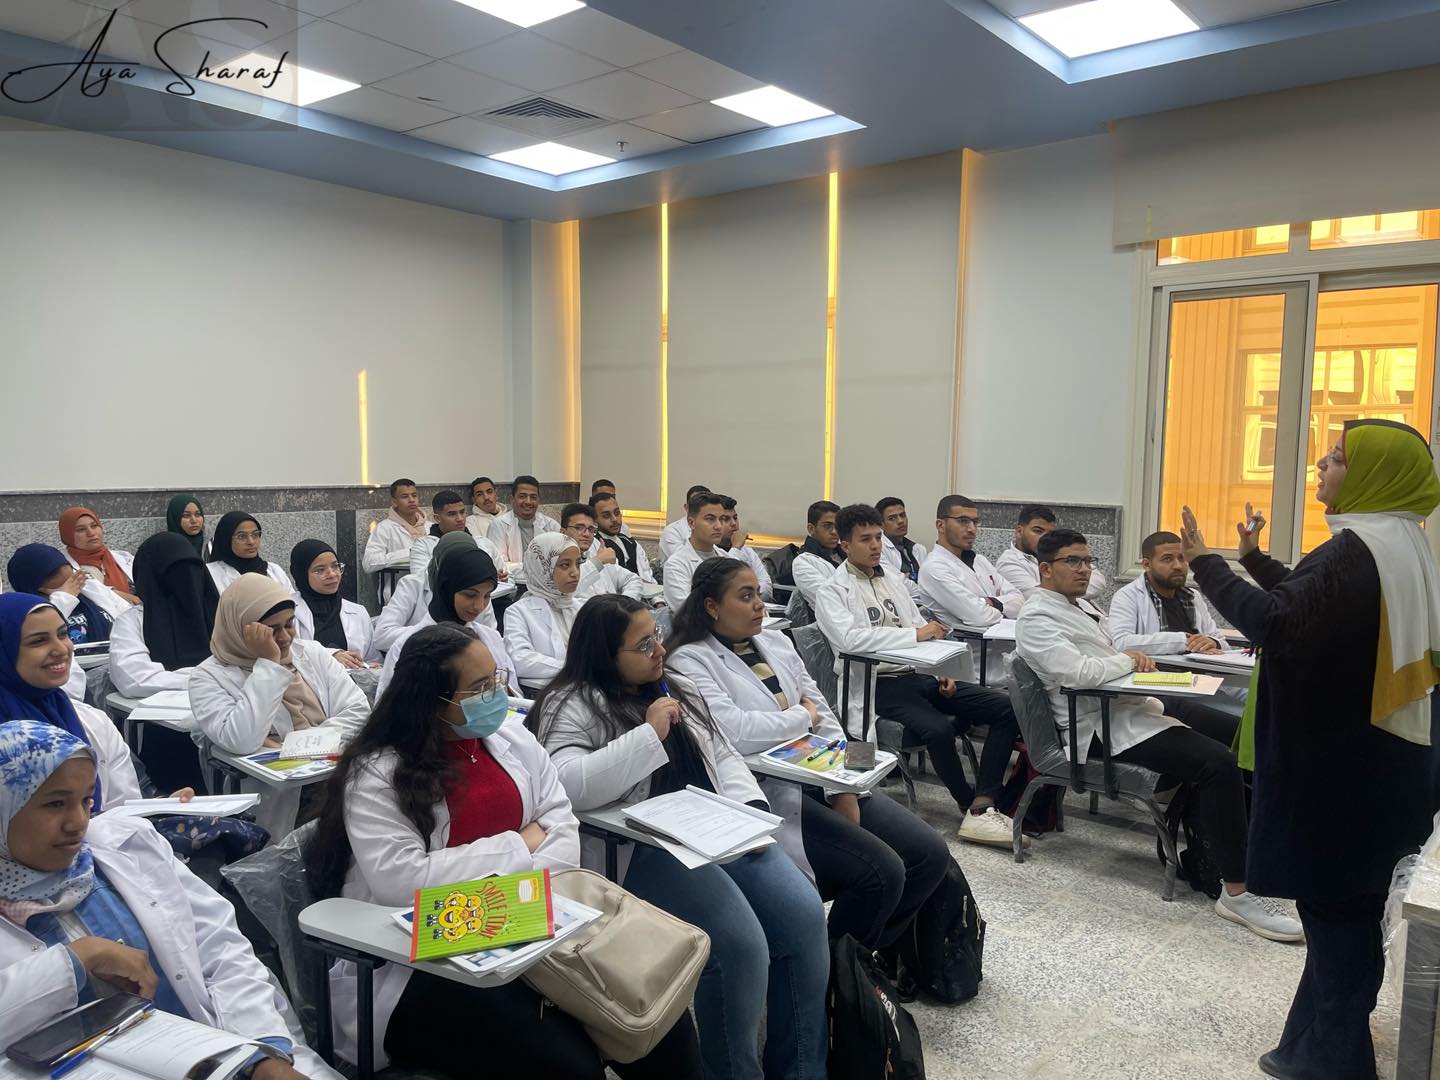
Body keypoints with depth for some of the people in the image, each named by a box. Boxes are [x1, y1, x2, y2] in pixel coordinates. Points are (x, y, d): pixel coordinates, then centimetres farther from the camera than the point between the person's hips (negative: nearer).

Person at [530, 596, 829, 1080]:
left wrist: (750, 809, -2)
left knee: (805, 914, -11)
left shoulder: (677, 688, 16)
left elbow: (723, 756, 17)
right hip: (642, 850, -7)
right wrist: (649, 734, -21)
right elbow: (568, 785, -23)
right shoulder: (570, 707, -6)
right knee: (741, 943, -25)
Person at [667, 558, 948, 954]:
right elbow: (732, 731, -23)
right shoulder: (690, 661, -7)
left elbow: (823, 714, 11)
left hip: (823, 778, 8)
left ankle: (873, 955, 19)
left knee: (930, 854, -2)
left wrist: (843, 790, -3)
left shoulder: (775, 642, 15)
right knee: (882, 872, -21)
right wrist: (802, 717, -6)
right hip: (768, 791, -8)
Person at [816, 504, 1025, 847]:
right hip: (878, 684, -7)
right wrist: (915, 633, -22)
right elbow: (850, 638, -21)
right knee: (938, 728, -33)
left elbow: (921, 629, 20)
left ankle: (982, 810, -15)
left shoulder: (893, 581, 20)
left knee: (1005, 708, -8)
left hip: (918, 675, 7)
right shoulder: (832, 592, -3)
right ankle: (973, 806, -7)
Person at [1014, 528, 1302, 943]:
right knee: (1219, 764, -22)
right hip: (1105, 725, -11)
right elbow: (1078, 673, -26)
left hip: (1132, 707, 11)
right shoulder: (1037, 619, -12)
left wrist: (1138, 658, 0)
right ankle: (1237, 893, -13)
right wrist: (1127, 660, -8)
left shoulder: (1077, 607, 20)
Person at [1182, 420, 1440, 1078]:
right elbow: (1310, 605, 19)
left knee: (1332, 904, 3)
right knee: (1345, 904, 19)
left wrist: (1205, 563, -23)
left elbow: (1275, 623, -32)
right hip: (1370, 754, 9)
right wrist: (1253, 557, 21)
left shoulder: (1359, 550, -22)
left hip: (1339, 763, -9)